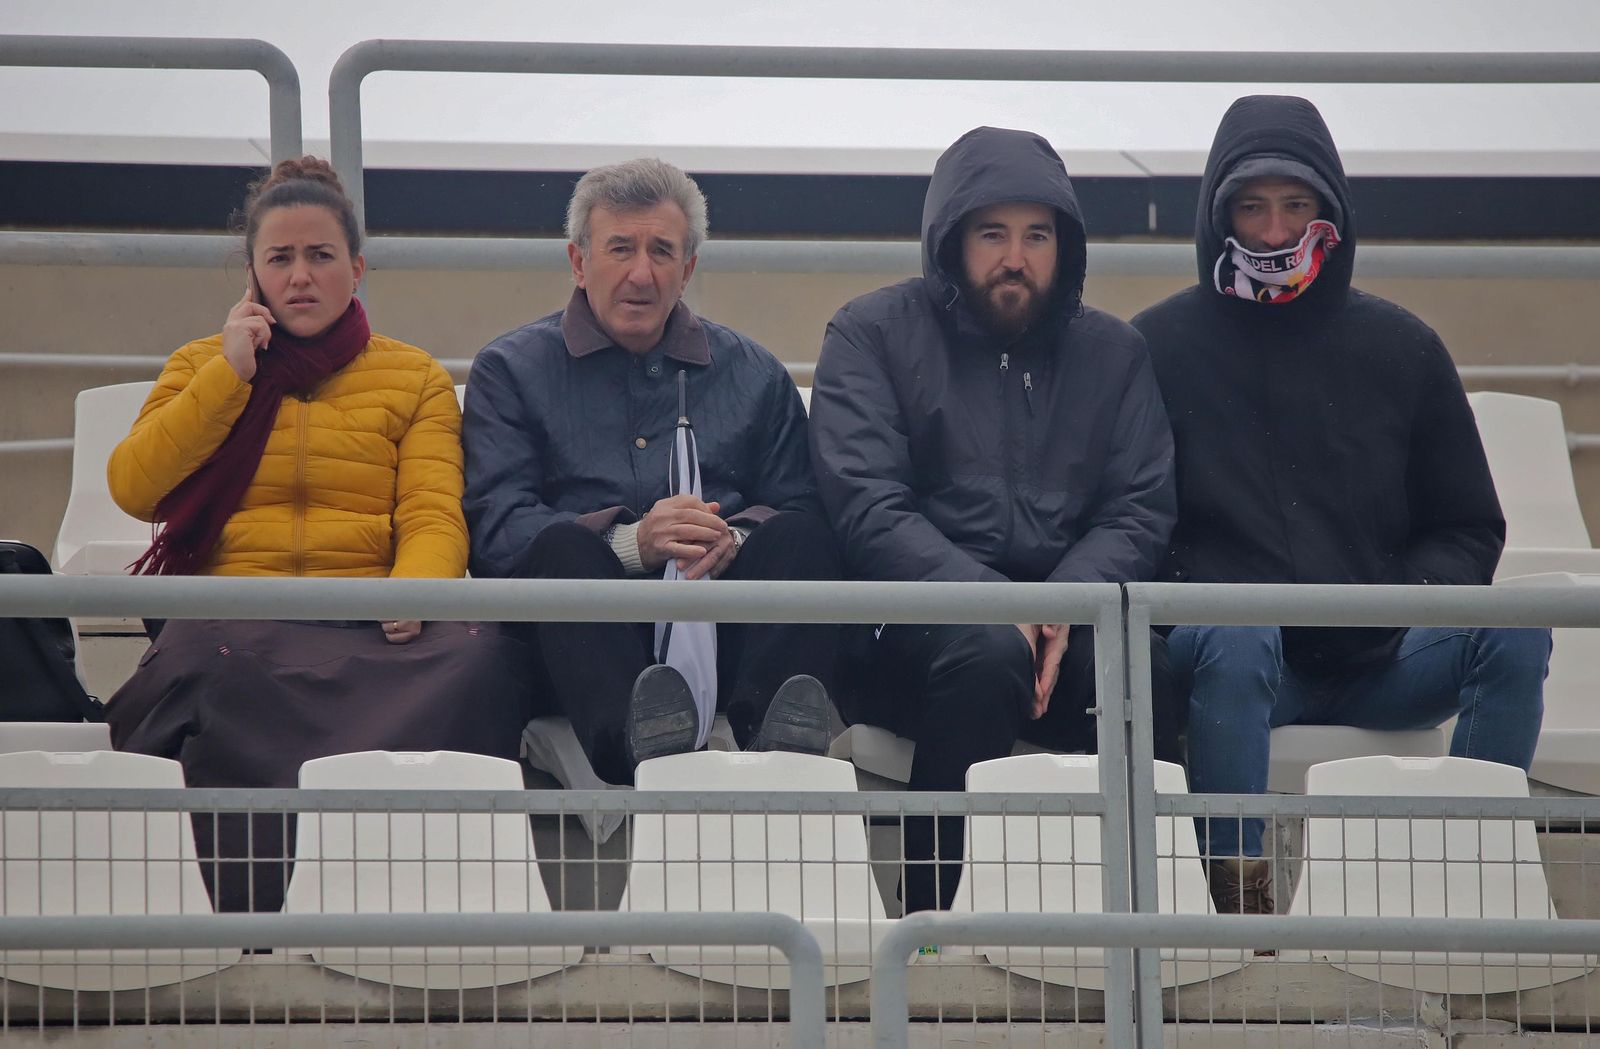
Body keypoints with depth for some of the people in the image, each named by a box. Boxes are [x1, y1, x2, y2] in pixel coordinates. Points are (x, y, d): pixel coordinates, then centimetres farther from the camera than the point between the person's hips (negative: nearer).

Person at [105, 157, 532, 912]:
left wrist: (414, 592, -18)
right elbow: (133, 490, 8)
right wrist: (230, 375, 5)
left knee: (479, 655, -36)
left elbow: (434, 514, 4)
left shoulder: (415, 379, 21)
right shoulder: (200, 367, 25)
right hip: (233, 617, 0)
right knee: (202, 664, -40)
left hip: (367, 625, 0)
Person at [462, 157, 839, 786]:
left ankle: (772, 734, -50)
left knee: (799, 534, -24)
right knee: (561, 545, -31)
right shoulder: (512, 370, 16)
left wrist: (732, 540, -13)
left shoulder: (752, 375, 24)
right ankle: (633, 739, -59)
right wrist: (629, 542, -17)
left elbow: (801, 511, 11)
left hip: (723, 629, 2)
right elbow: (495, 532, 0)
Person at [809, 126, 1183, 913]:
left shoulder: (1113, 352, 17)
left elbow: (1140, 510, 7)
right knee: (990, 651, -37)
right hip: (912, 624, -3)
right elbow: (867, 509, -6)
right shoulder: (872, 336, 7)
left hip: (1068, 616, 3)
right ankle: (928, 923, -33)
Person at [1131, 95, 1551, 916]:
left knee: (1513, 634, -25)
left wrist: (1416, 595, -4)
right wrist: (1187, 592, -15)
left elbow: (1468, 527, 17)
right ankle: (1237, 893, -39)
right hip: (1241, 659, -3)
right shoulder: (1159, 347, 8)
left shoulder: (1400, 349, 14)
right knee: (1234, 640, -37)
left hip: (1377, 661, 3)